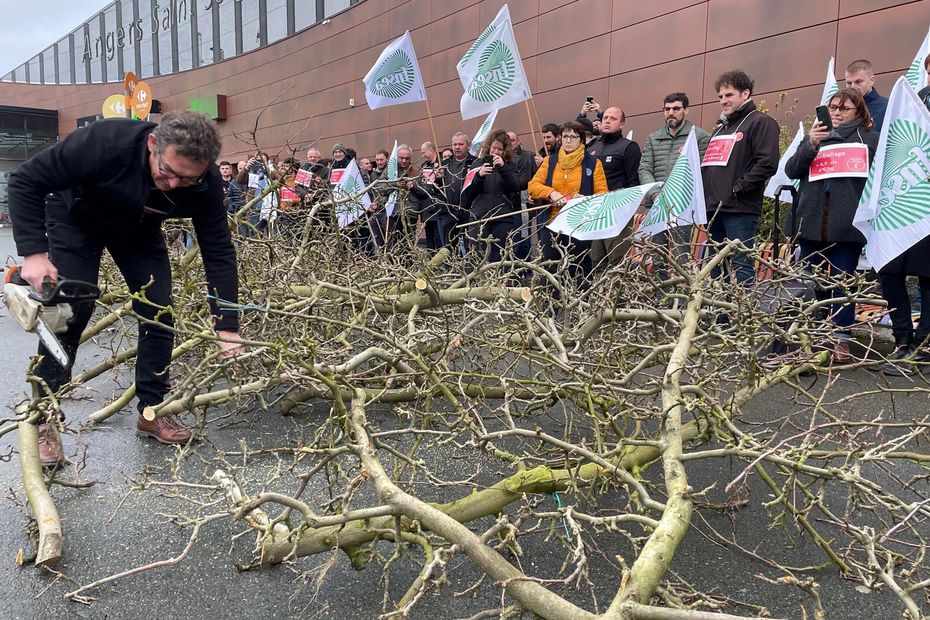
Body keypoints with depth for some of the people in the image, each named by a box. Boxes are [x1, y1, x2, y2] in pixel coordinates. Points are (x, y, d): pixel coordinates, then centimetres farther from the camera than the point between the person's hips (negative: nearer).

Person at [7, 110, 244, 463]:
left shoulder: (205, 183, -30)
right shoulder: (107, 141, -41)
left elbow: (219, 252, -22)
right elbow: (25, 181, -29)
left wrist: (227, 328, -26)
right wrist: (33, 252, -36)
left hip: (139, 231, 3)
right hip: (76, 219, -3)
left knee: (159, 314, -6)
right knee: (69, 312, -11)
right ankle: (43, 419, 3)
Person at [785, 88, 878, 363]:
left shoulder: (870, 139, 8)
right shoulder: (815, 136, 17)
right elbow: (791, 170, 5)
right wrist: (810, 145, -9)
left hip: (847, 225, -3)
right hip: (812, 223, 3)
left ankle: (842, 340, 6)